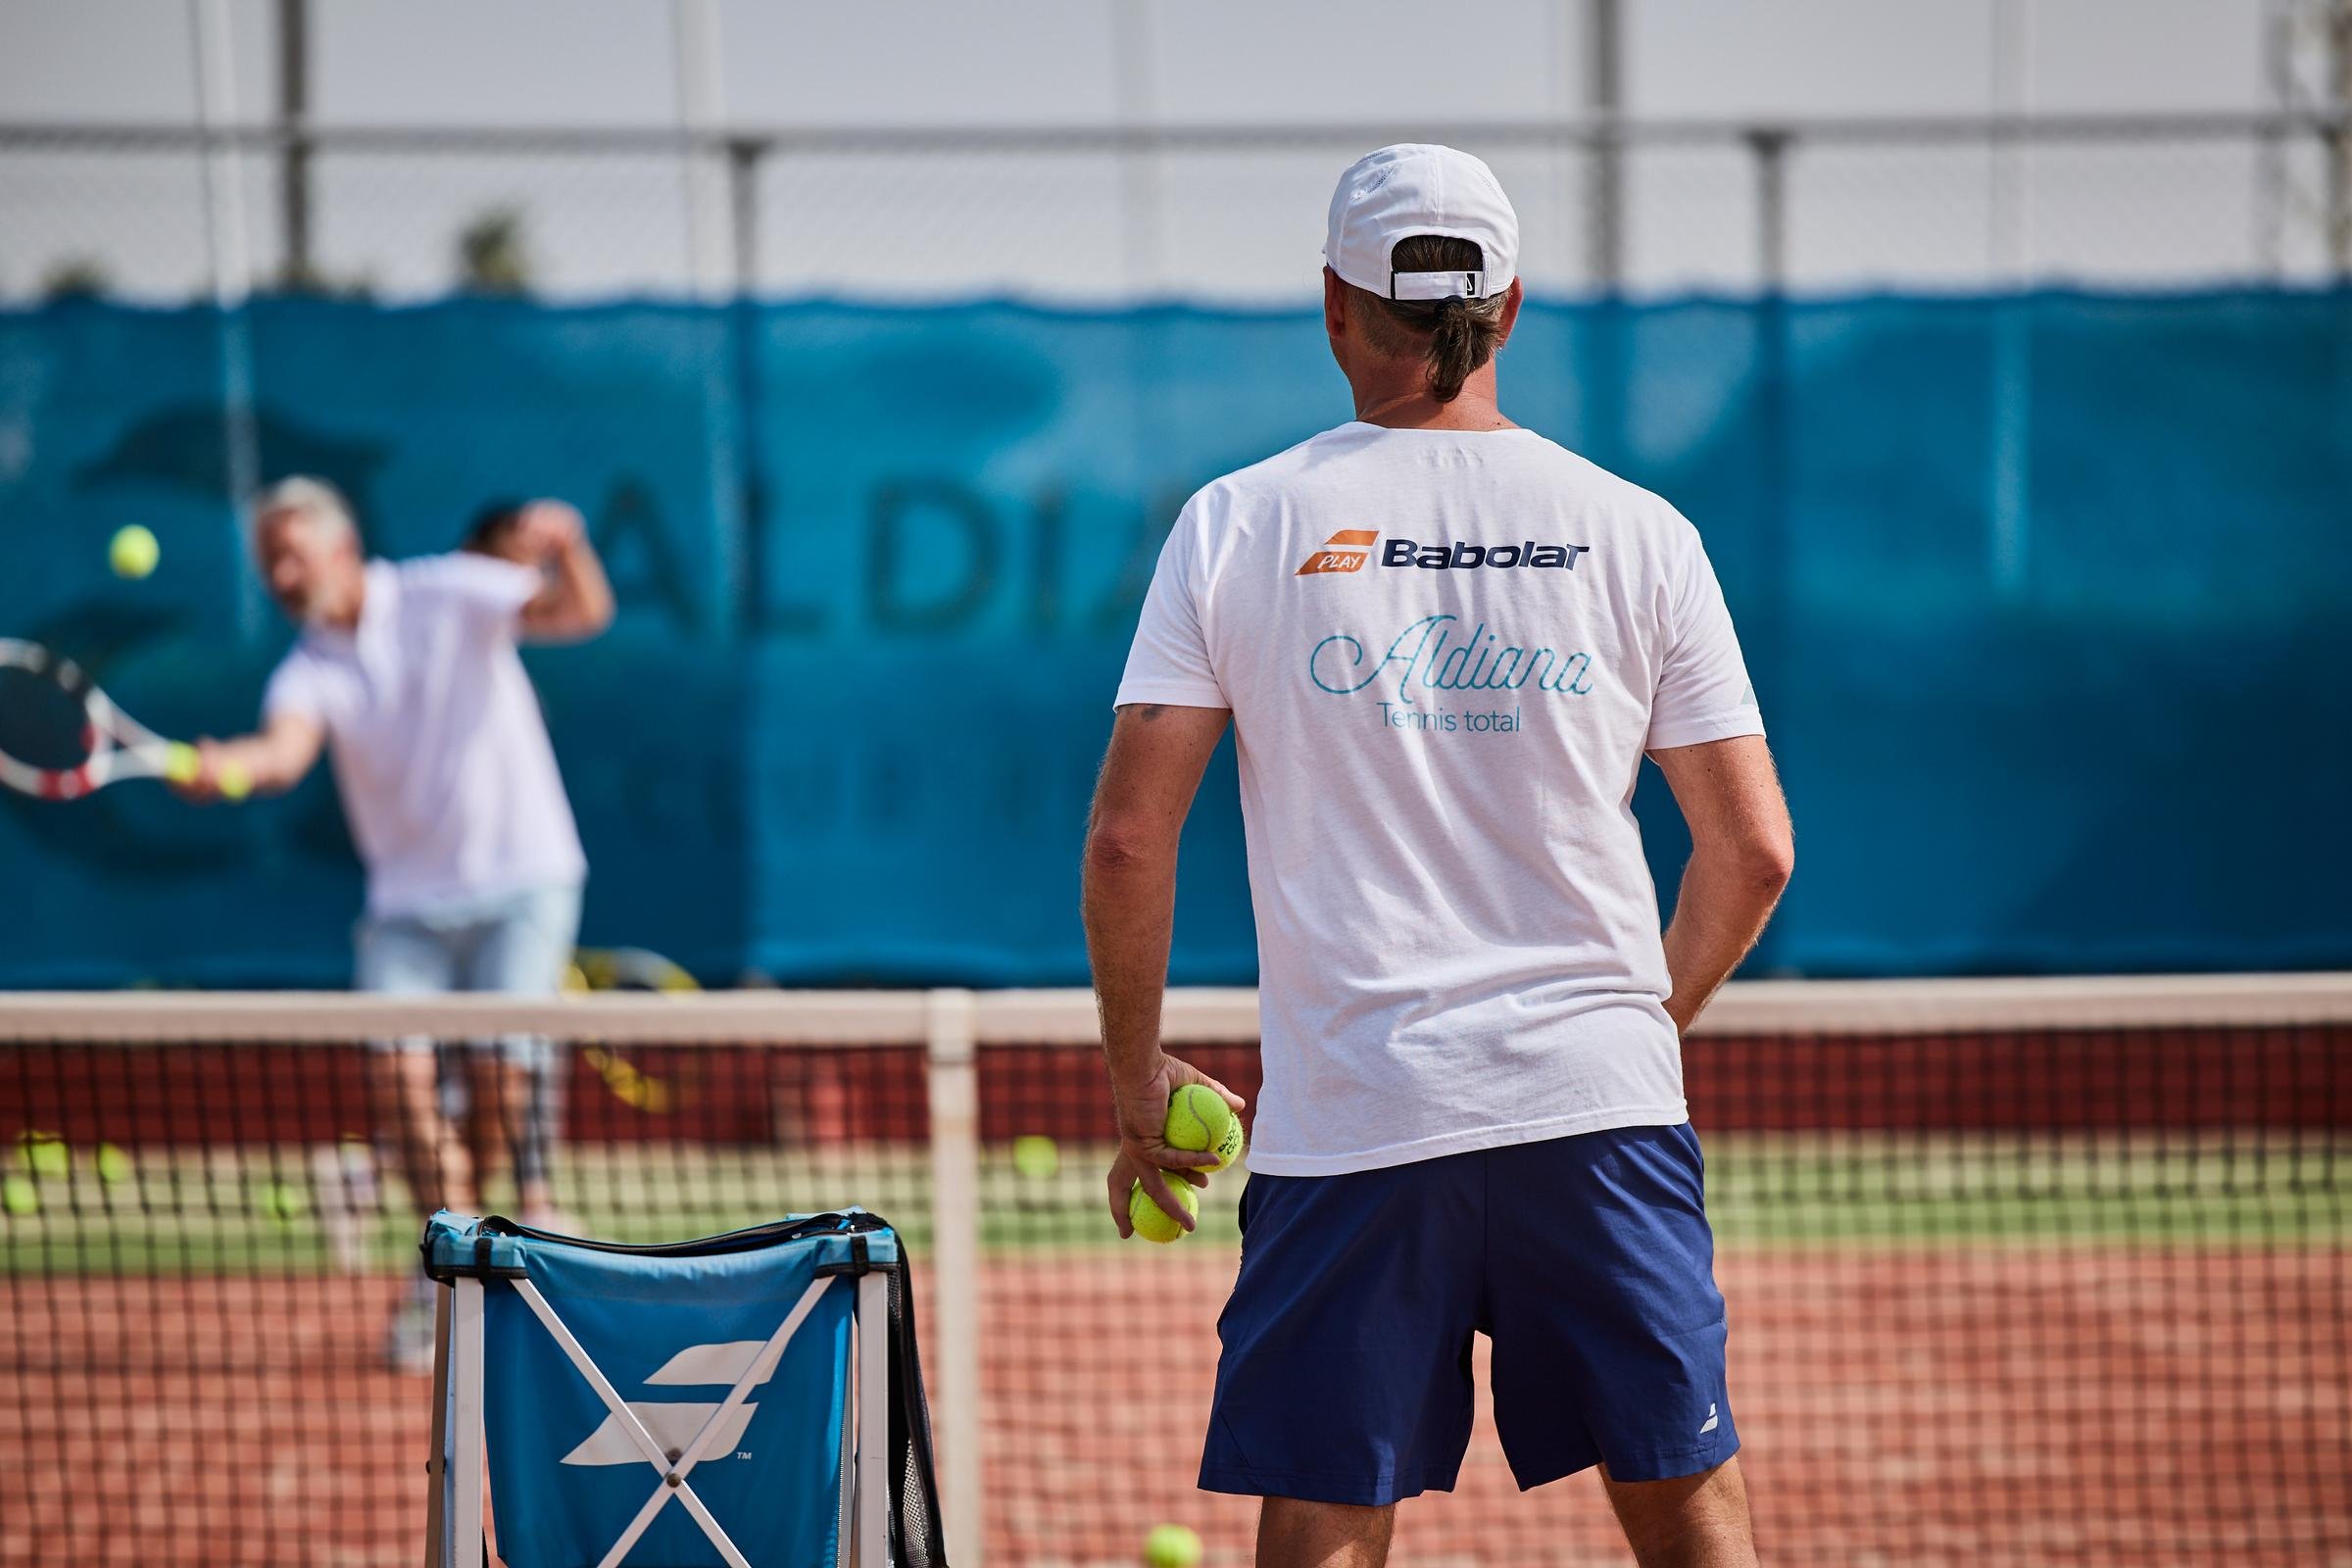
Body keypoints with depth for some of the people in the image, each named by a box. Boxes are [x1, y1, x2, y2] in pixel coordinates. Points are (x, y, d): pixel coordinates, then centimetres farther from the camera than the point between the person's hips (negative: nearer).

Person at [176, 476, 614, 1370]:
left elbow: (582, 614, -13)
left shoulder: (449, 595, -4)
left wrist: (565, 544, -34)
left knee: (501, 1068, -14)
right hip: (408, 902, 3)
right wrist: (221, 764, -45)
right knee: (398, 1066, -14)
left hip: (521, 880, -3)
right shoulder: (308, 673, -1)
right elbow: (285, 750, -22)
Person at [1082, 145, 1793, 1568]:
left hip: (1348, 1115, -1)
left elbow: (1130, 834, -2)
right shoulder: (1640, 532, 3)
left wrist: (1137, 1073, 10)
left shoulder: (1236, 524, 1)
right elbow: (1753, 848, 4)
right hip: (1602, 1100, 1)